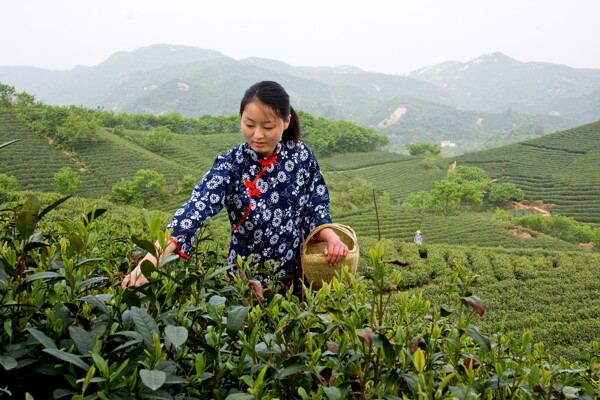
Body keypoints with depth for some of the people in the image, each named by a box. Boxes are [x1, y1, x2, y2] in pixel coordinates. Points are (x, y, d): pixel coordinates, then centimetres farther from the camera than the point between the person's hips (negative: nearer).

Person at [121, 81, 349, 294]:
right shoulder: (231, 164, -15)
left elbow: (316, 207, 2)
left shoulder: (302, 155, -7)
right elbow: (197, 208, -29)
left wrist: (331, 236, -18)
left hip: (298, 275, 2)